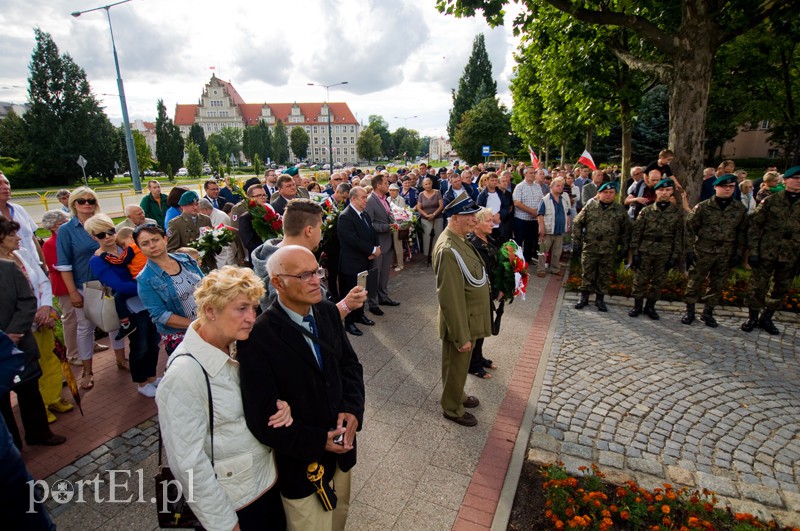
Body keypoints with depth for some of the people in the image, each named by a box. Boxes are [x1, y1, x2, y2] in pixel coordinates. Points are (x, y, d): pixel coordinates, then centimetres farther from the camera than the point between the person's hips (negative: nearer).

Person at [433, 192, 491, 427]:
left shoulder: (460, 239, 2)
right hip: (461, 322, -9)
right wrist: (462, 336, -23)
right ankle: (452, 409, 35)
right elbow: (451, 297, -28)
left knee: (460, 365, 27)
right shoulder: (448, 249, -30)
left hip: (470, 318, 9)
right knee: (456, 367, 13)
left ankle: (457, 395, 49)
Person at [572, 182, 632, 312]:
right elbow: (577, 223, 4)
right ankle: (584, 297, 18)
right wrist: (576, 241, -1)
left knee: (605, 275, 9)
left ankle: (600, 298, 22)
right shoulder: (590, 206, 1)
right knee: (587, 273, 6)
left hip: (609, 251, 1)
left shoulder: (620, 210, 4)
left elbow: (626, 230, 8)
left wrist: (624, 248, 3)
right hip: (589, 247, -1)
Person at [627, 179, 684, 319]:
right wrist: (635, 252, -5)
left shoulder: (677, 212, 3)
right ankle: (637, 306, 17)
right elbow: (636, 232, 0)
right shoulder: (646, 211, 2)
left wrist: (675, 256, -3)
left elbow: (679, 236, 2)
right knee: (640, 280, 3)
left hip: (664, 254, 1)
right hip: (645, 251, -1)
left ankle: (650, 307, 23)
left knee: (658, 281, 9)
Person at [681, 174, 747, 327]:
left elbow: (742, 232, 9)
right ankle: (689, 311, 16)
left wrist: (738, 253, 4)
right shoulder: (703, 207, -5)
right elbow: (690, 228, -4)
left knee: (718, 285, 10)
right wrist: (689, 250, -7)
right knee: (694, 283, 3)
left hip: (726, 254, 3)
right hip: (703, 251, -3)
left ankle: (708, 312, 23)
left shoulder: (740, 209, 4)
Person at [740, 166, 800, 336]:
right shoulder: (771, 201, -3)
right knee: (758, 286, 4)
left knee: (780, 289, 11)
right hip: (766, 252, -3)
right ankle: (753, 317, 20)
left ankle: (766, 318, 26)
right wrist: (753, 250, -8)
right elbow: (754, 225, -3)